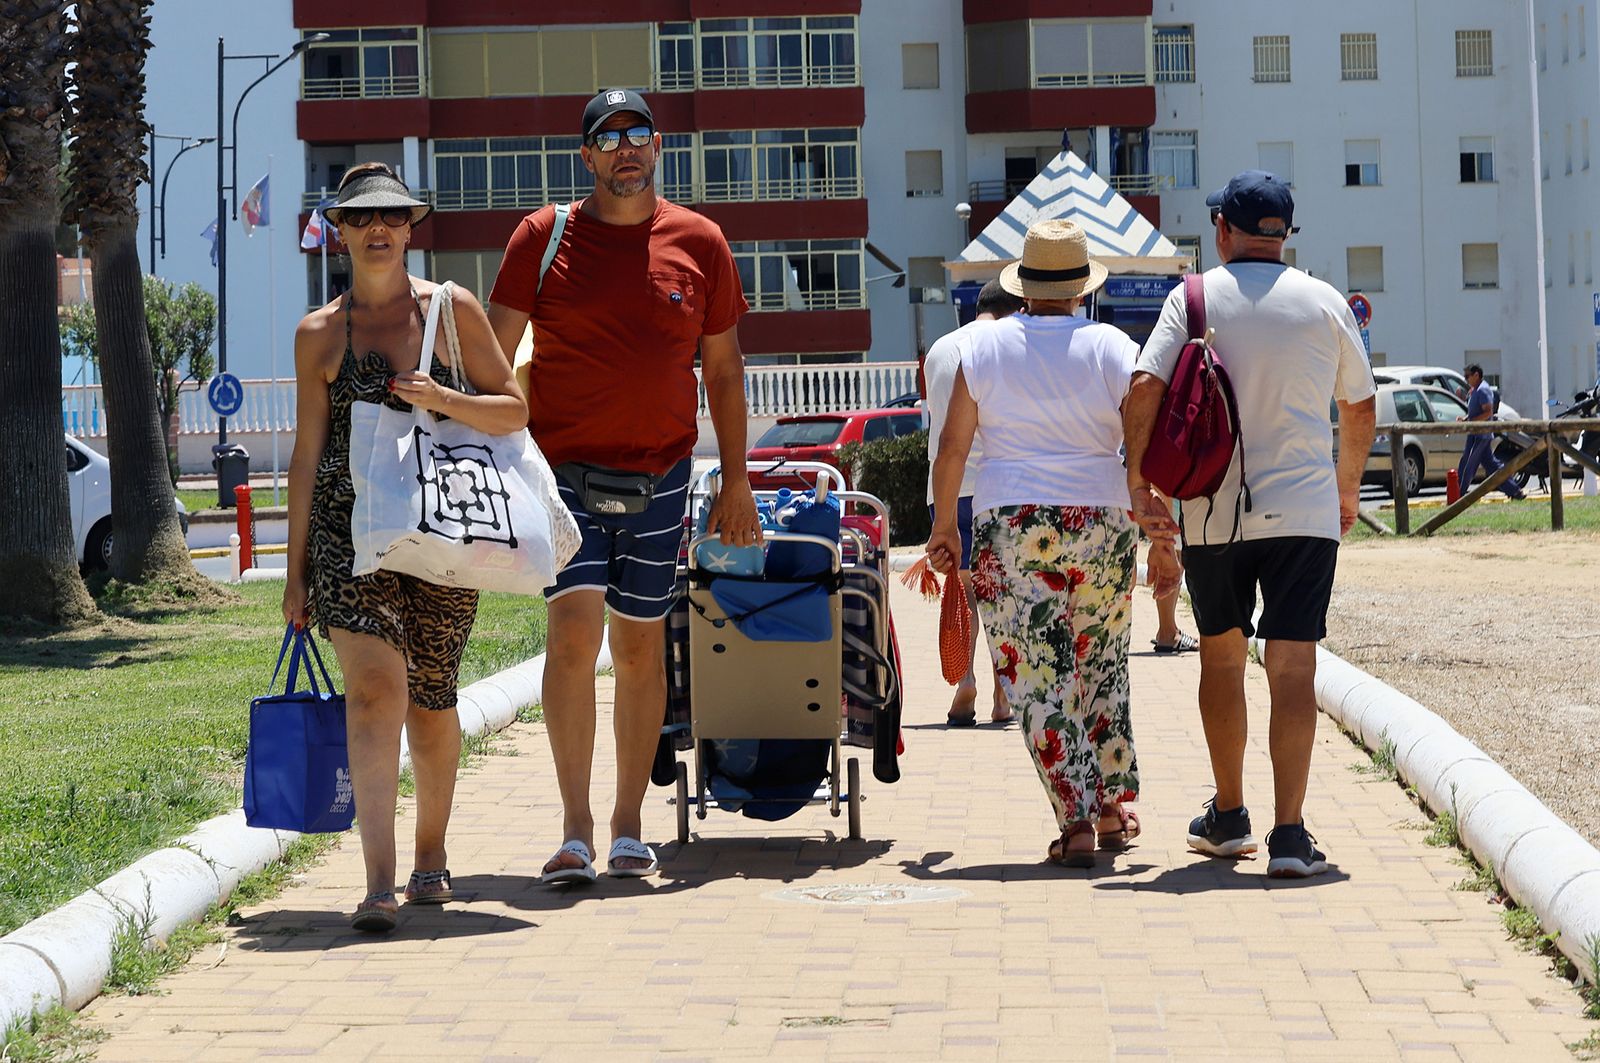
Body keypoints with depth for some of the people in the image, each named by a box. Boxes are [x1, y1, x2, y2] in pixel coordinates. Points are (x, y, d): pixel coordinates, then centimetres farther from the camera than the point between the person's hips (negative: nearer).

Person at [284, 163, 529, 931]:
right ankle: (379, 882, -23)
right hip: (349, 527, -1)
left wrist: (442, 398, -13)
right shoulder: (318, 334, 6)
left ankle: (431, 854, 33)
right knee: (374, 687, -19)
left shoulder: (452, 310, 4)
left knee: (430, 704, 9)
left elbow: (514, 411, 6)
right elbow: (306, 455, 9)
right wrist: (296, 569, 9)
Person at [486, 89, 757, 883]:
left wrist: (736, 481, 10)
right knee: (573, 631, -15)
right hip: (563, 470, -2)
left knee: (641, 645, 7)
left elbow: (723, 367, 11)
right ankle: (574, 828, -10)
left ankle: (628, 827, 17)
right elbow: (493, 358, 1)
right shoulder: (543, 237, 0)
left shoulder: (698, 243, 5)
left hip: (659, 474, 2)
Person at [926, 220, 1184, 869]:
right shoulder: (1114, 349, 1)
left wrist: (943, 526, 12)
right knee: (1102, 668, 18)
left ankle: (1076, 822, -4)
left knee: (1039, 678, 1)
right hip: (1102, 523, 2)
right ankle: (1114, 807, 22)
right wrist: (1162, 543, 4)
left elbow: (952, 445, 0)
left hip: (1010, 527, -2)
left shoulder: (985, 345, 0)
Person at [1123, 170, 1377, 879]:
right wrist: (1348, 485, 27)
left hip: (1213, 513, 1)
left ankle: (1228, 818, 25)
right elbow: (1360, 406, 12)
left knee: (1221, 657, 16)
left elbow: (1144, 389, -12)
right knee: (1292, 670, -3)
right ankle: (1288, 833, -9)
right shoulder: (1325, 303, 3)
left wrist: (1139, 483, -4)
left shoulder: (1195, 298, 0)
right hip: (1304, 512, 0)